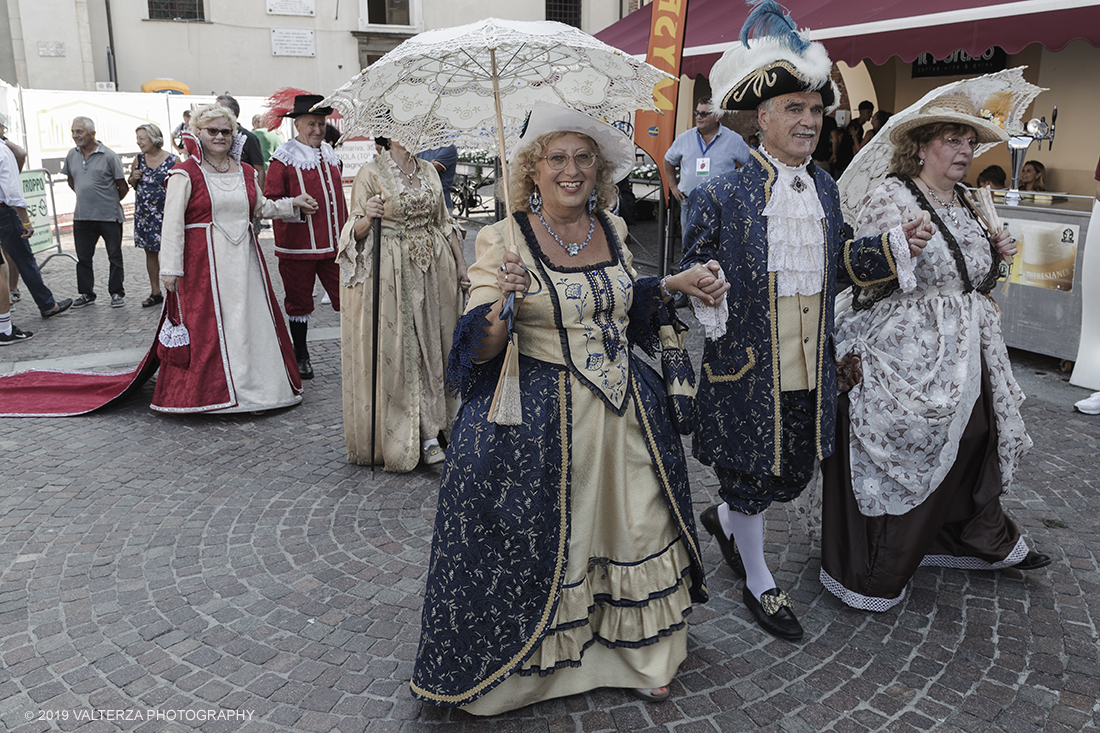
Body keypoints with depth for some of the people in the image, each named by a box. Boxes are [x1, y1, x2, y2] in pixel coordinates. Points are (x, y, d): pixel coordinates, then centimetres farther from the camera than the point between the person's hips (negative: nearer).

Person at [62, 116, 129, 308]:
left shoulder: (108, 155, -8)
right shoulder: (72, 155, 7)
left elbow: (123, 187, -3)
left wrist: (110, 202, 7)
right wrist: (86, 198, 16)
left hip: (109, 216, -5)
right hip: (82, 216, 5)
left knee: (114, 256, 5)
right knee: (83, 257, 9)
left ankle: (117, 293, 15)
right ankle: (86, 293, 20)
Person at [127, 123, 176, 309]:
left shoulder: (173, 160, -7)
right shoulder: (138, 159, 7)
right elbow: (131, 184, 18)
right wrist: (133, 178, -2)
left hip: (166, 214, -5)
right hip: (144, 214, 5)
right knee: (150, 251, 10)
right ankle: (155, 293, 20)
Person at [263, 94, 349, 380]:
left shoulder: (329, 154, 13)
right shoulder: (284, 159, -5)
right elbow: (270, 201, -6)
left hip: (334, 244, 4)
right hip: (298, 246, -4)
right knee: (299, 302, 8)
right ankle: (301, 356, 23)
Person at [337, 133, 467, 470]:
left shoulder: (428, 170, 11)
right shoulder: (370, 174, -5)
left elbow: (444, 221, 16)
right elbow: (356, 232, -4)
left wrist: (460, 262, 12)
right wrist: (367, 217, -25)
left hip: (435, 270, 5)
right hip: (392, 275, -5)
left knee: (433, 345, 7)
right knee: (397, 351, -3)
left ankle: (430, 431, 17)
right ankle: (402, 435, 6)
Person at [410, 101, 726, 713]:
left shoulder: (612, 229, 5)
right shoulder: (504, 239, -10)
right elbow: (481, 349, -13)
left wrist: (678, 285, 12)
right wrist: (504, 300, -32)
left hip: (627, 410, 5)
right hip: (540, 417, -5)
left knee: (632, 530, 14)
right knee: (542, 541, 5)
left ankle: (636, 652, 36)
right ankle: (518, 667, 29)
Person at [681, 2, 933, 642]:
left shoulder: (826, 187, 8)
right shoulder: (725, 194, -12)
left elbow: (836, 266, 14)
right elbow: (695, 271, -8)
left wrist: (896, 247, 0)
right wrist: (717, 318, -26)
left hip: (812, 366, 7)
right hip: (749, 365, -6)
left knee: (796, 470, 18)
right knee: (751, 471, 10)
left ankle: (724, 518, 48)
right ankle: (759, 584, 33)